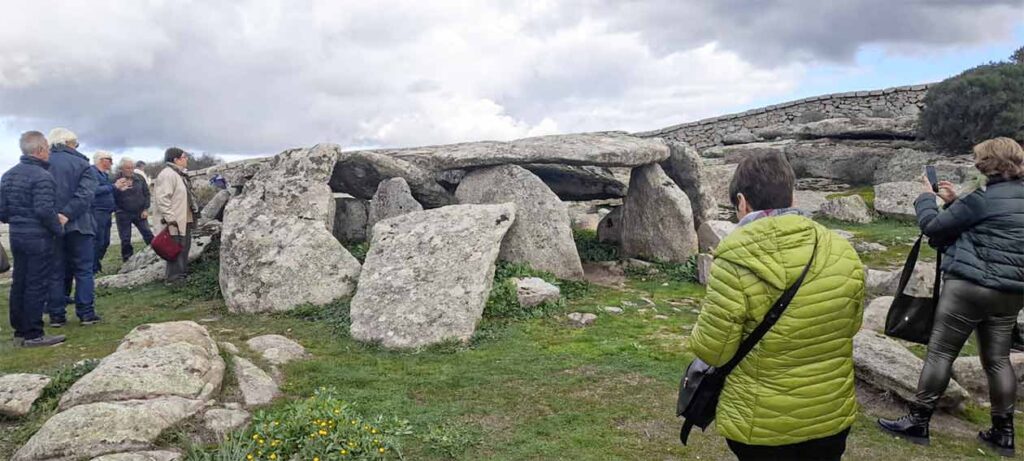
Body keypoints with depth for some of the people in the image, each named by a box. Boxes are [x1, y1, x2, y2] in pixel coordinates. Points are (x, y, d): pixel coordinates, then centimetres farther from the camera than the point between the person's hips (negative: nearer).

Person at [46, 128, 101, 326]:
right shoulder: (81, 164, -4)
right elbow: (85, 194, -17)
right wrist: (67, 214, -18)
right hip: (78, 224, -3)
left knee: (56, 271, 10)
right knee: (83, 270, 6)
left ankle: (56, 315, 13)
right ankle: (86, 313, 6)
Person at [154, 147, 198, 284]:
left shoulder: (180, 174, 18)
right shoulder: (167, 174, -16)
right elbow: (163, 198, -23)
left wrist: (194, 211, 25)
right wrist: (170, 218, -26)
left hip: (185, 220, 11)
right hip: (175, 221, -11)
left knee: (184, 248, 18)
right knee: (176, 250, -7)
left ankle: (183, 273, 28)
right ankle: (174, 277, -1)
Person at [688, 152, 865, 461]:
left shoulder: (734, 263, -23)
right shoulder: (843, 253, -7)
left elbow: (711, 351, -17)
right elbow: (850, 327, 7)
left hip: (761, 425, -4)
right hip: (833, 416, 4)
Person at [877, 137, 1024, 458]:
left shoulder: (984, 199, -14)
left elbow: (932, 226, -8)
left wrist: (926, 197, 9)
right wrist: (954, 202, 14)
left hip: (970, 286, -8)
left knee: (940, 353, -1)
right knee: (998, 359, 13)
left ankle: (917, 422, 5)